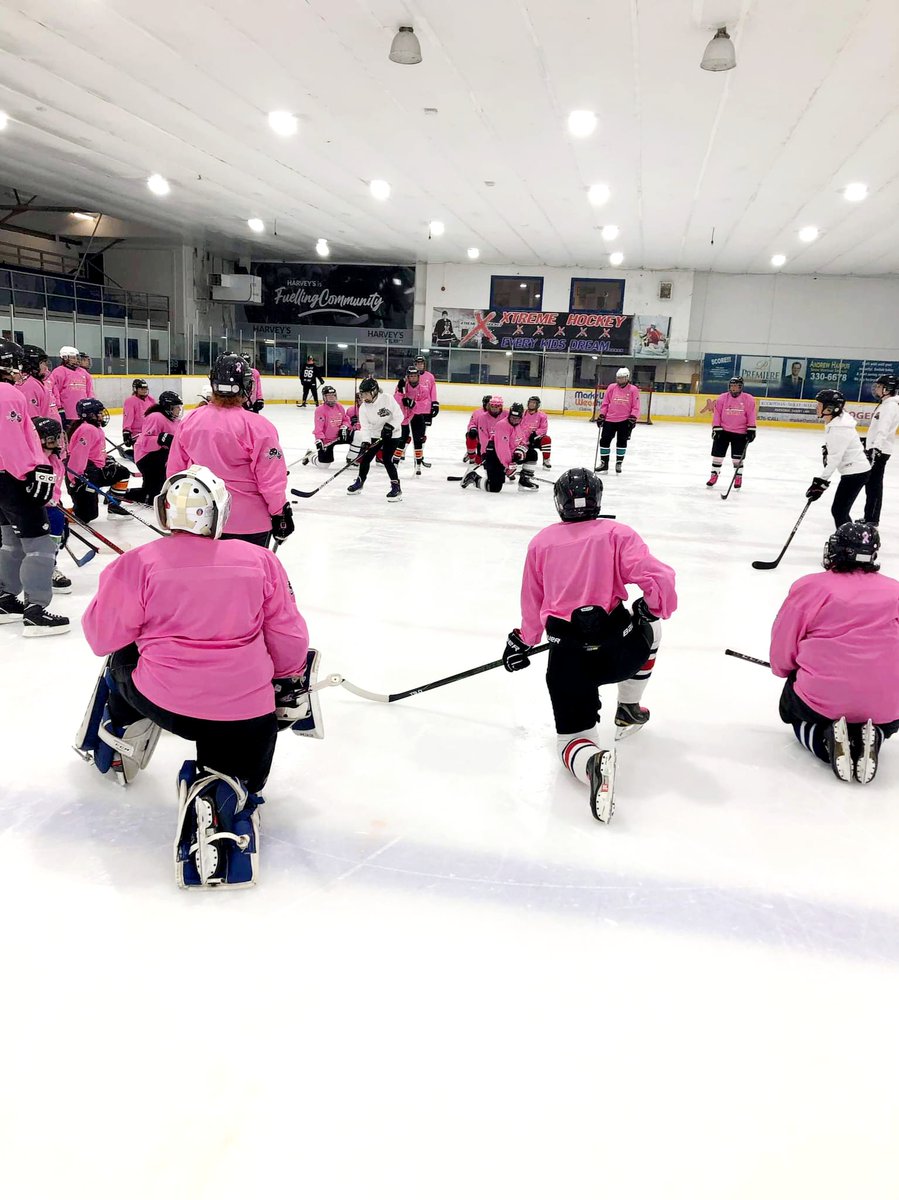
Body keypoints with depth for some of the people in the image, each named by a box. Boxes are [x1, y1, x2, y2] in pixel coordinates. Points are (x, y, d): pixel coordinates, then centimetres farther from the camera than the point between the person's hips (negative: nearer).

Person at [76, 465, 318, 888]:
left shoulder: (139, 563, -5)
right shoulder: (260, 561, 0)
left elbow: (103, 637, 4)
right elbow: (288, 642, 5)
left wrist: (115, 585, 21)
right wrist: (289, 680, 25)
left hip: (163, 701, 1)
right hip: (245, 717, 0)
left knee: (122, 659, 31)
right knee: (238, 777, 20)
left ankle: (117, 739, 39)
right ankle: (223, 793, -13)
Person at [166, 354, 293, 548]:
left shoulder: (190, 422, -2)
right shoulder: (257, 426, -17)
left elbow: (174, 470, 8)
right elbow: (271, 480, -15)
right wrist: (280, 512, -2)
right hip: (249, 523, -4)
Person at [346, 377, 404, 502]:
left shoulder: (388, 399, -20)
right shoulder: (363, 407, -8)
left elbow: (399, 416, -17)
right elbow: (364, 426, -13)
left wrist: (390, 426, -29)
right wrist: (365, 442, -26)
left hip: (391, 434, -5)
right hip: (374, 435, 5)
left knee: (386, 459, -17)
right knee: (365, 457, 6)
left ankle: (396, 487, -9)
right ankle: (360, 481, 28)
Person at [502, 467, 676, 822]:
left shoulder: (541, 542, 11)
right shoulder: (616, 533, 3)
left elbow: (532, 605, 18)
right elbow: (658, 577, -11)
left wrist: (522, 641, 34)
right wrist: (655, 608, 8)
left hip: (566, 657, 1)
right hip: (619, 649, -1)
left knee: (572, 736, 12)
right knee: (648, 626, 34)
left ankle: (592, 762, -24)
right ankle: (628, 711, 39)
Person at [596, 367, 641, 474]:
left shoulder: (633, 390, -2)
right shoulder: (611, 387, 4)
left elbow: (636, 407, -2)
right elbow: (605, 403, 8)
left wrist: (633, 418, -11)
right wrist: (601, 415, 2)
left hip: (625, 421, -2)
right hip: (609, 420, 2)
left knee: (622, 441, 4)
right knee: (604, 440, 4)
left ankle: (619, 463, 16)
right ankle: (604, 463, 16)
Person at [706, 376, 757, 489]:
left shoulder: (748, 399, -5)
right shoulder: (722, 398, -3)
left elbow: (751, 416, -4)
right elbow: (716, 414, -1)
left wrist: (751, 430, -8)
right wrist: (716, 428, -6)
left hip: (740, 433, -1)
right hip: (723, 431, 1)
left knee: (737, 457, 4)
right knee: (717, 453, 4)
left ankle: (738, 477, 20)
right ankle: (714, 475, 18)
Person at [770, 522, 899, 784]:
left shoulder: (809, 587, -4)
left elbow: (783, 648, 1)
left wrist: (787, 671, 24)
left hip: (820, 701, -2)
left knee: (794, 712, 32)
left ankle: (827, 739, -1)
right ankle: (870, 738, 0)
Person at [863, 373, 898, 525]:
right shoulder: (885, 404, 16)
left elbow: (884, 429, -28)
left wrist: (875, 449, -37)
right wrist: (867, 442, 30)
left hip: (879, 451, -10)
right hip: (874, 448, 10)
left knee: (874, 485, -7)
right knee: (870, 483, 14)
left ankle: (872, 520, -3)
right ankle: (869, 517, 22)